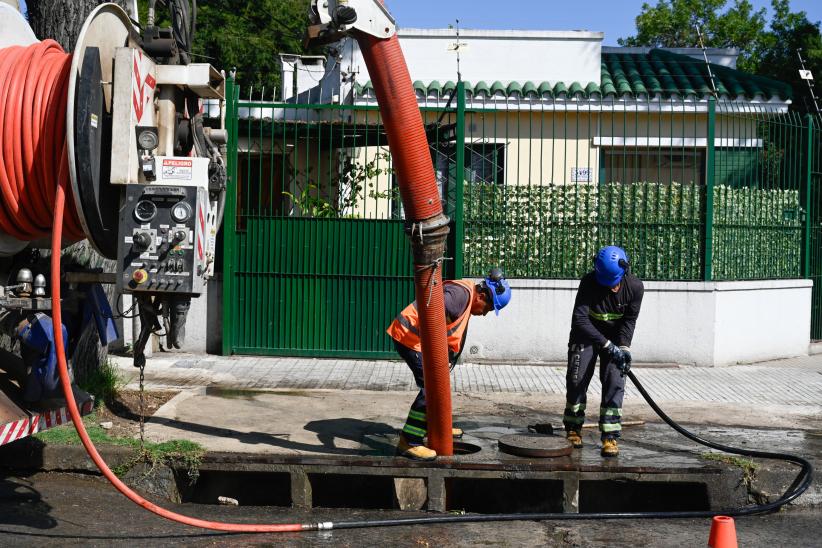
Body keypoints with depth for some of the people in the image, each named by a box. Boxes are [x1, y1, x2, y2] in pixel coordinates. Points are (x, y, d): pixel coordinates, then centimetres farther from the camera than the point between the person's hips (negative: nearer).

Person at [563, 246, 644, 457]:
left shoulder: (635, 287, -20)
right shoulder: (589, 283, -29)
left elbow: (629, 321, -8)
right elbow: (580, 319, -33)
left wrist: (624, 347, -22)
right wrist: (607, 345, -38)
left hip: (615, 338, 1)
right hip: (585, 335, -1)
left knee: (614, 382, -10)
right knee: (577, 380, -3)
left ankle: (610, 436, -7)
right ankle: (573, 429, 16)